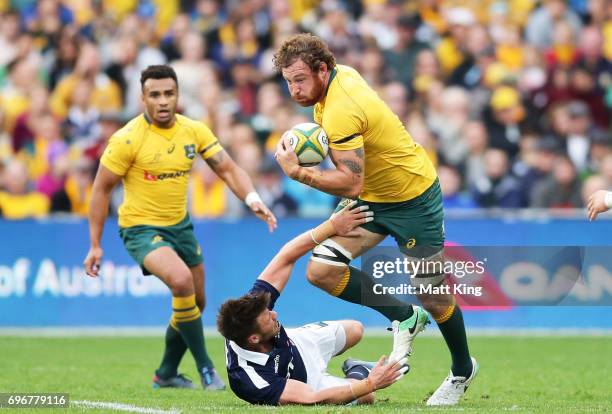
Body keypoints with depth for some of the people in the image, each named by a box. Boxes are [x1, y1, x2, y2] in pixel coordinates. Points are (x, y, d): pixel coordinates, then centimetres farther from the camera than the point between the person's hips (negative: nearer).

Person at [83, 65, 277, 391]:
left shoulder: (194, 131, -3)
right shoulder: (127, 139, -17)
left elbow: (228, 169, -3)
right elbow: (102, 188, -10)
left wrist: (253, 200, -23)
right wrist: (95, 245, -11)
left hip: (180, 225, 7)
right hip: (141, 227, -7)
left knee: (195, 302, 13)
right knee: (181, 281, -30)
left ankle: (166, 373, 36)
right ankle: (205, 367, -14)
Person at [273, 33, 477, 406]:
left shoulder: (341, 113, -32)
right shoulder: (343, 73, -5)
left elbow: (351, 184, -33)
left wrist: (298, 173, -31)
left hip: (413, 199, -9)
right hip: (370, 197, 9)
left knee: (433, 296, 3)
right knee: (321, 270, -9)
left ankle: (463, 371, 29)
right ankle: (405, 317, 10)